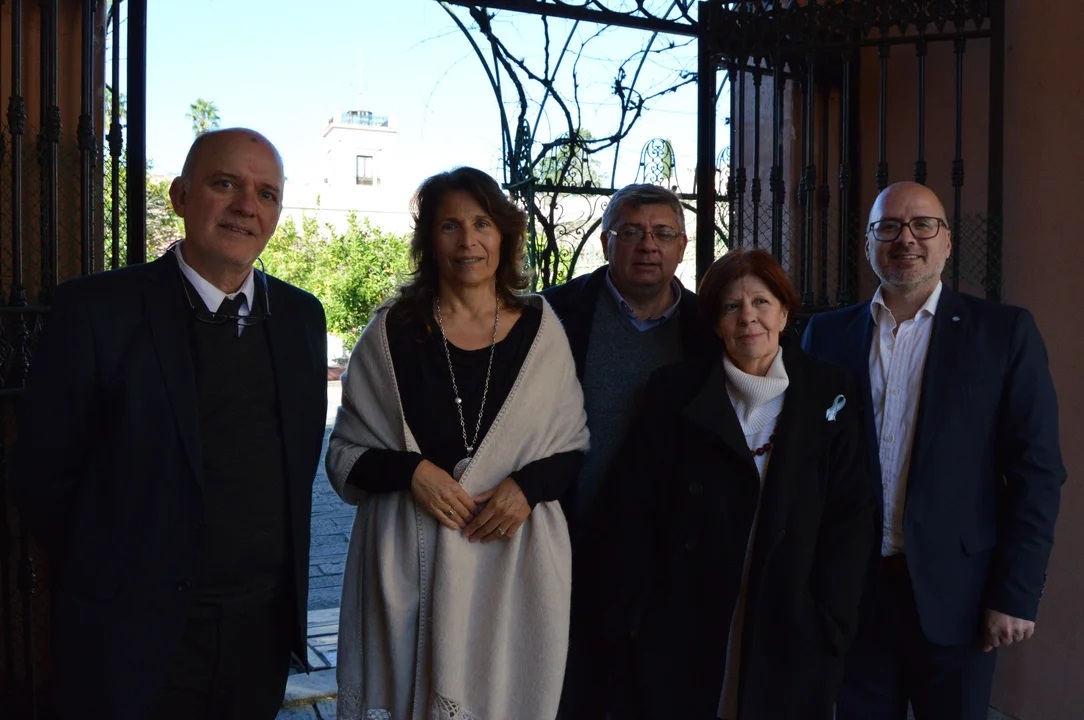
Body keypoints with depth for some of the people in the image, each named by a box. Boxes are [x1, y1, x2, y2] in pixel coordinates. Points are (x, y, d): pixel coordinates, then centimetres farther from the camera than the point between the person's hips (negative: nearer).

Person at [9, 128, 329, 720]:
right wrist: (108, 576, 1)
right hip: (135, 635, -4)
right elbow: (40, 474, -6)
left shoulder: (302, 316, 3)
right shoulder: (95, 310, -12)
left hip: (263, 628, 4)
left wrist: (270, 572, 10)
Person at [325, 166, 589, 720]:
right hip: (412, 564, 0)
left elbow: (577, 447, 8)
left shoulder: (540, 329, 4)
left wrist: (529, 484, -10)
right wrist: (411, 471, -13)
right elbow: (345, 454, 5)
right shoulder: (393, 333, 2)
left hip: (515, 563, 1)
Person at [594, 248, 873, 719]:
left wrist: (829, 624, -7)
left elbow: (849, 517, -1)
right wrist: (634, 616, -8)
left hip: (792, 641, 1)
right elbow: (631, 511, -3)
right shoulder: (674, 392, -1)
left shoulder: (830, 396, 1)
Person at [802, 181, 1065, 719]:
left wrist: (1016, 595, -8)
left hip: (955, 595, -1)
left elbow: (1035, 472, -4)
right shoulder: (827, 334, 4)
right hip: (850, 589, 2)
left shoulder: (1004, 332, -1)